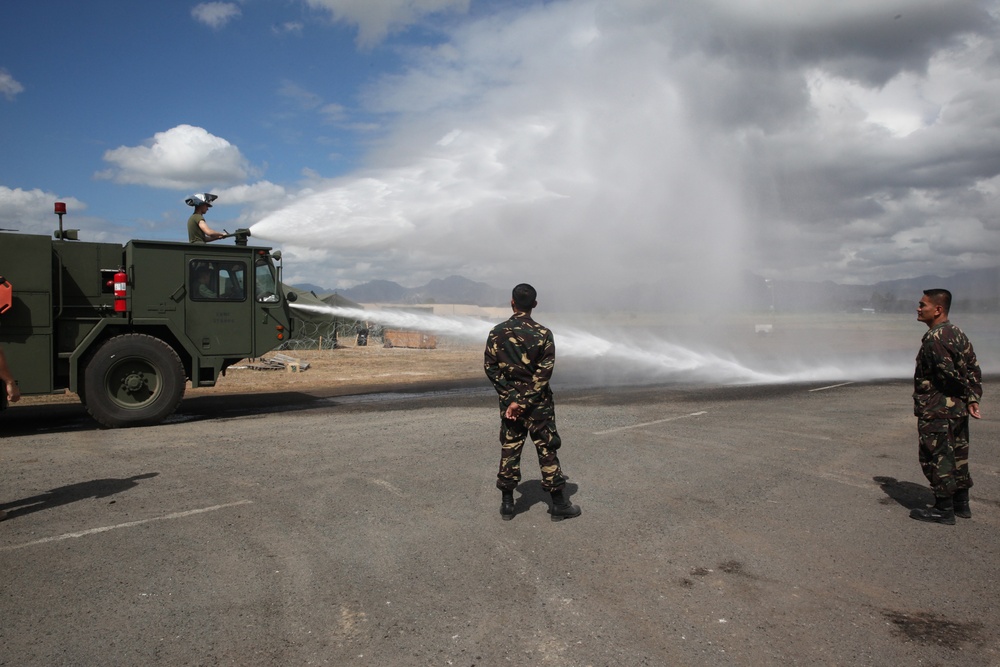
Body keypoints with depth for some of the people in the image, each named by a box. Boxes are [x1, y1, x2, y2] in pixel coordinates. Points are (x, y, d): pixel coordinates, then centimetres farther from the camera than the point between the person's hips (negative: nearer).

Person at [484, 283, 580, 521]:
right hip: (538, 404, -2)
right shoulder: (543, 333, -9)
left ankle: (507, 504, 16)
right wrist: (524, 402, -14)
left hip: (509, 402, 2)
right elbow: (544, 372, -15)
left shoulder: (497, 333, -2)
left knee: (509, 450, 11)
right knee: (547, 451, 6)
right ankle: (558, 505, 13)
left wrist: (511, 399, -8)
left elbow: (490, 368, -5)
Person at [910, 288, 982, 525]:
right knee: (957, 455, 17)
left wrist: (965, 391, -4)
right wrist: (973, 398, 6)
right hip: (958, 410, 10)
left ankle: (944, 510, 6)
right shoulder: (957, 333, 11)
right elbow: (973, 368, 10)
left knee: (936, 457, -1)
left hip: (936, 410, -10)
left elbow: (948, 373, -23)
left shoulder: (934, 338, -19)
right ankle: (961, 504, 28)